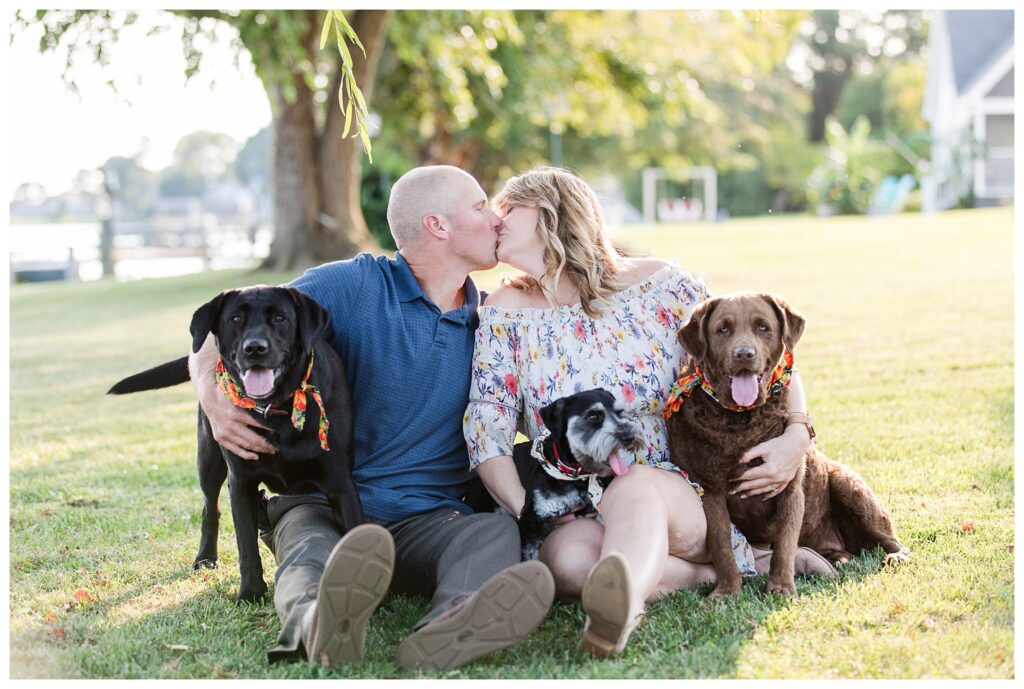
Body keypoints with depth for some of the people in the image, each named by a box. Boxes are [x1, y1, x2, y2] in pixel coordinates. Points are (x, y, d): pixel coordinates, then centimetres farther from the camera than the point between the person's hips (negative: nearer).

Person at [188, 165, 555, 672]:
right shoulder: (351, 286, 0)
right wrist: (214, 401, -21)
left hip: (430, 517, 2)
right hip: (322, 506, -2)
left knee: (496, 531, -32)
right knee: (312, 555, -38)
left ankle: (446, 633, -65)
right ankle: (317, 624, -73)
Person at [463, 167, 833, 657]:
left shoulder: (657, 284, 4)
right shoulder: (506, 313, 6)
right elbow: (486, 433, -1)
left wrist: (797, 435, -9)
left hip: (672, 495, -1)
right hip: (571, 516, 1)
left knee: (632, 487, -37)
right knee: (567, 559, -35)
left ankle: (619, 603, -66)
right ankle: (742, 565, -19)